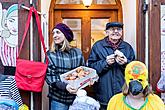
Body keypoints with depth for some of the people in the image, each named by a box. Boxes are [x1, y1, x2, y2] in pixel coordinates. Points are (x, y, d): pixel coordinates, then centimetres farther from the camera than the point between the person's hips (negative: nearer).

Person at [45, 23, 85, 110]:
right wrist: (64, 86, -24)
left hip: (76, 97, 2)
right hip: (58, 98, -2)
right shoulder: (50, 54, -5)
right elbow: (49, 76, -10)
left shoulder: (78, 52, 1)